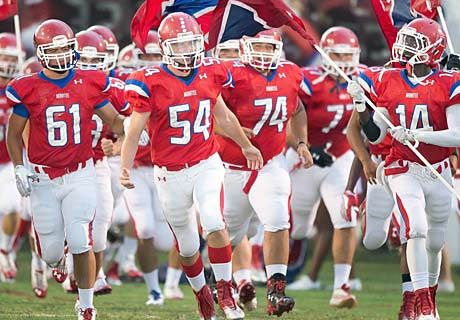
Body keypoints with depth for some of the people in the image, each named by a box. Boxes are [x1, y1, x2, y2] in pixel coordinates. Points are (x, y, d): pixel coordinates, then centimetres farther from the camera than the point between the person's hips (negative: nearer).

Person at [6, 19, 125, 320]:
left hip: (80, 174, 0)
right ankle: (53, 256, 42)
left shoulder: (90, 83, -1)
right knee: (52, 253, 2)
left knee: (81, 243, -13)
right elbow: (14, 133, 6)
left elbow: (114, 121, 8)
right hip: (43, 178, 0)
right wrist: (19, 168, -5)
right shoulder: (28, 89, -5)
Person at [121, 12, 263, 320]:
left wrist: (247, 146, 31)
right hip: (170, 174, -1)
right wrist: (125, 168, -23)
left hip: (207, 164, 1)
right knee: (188, 246, 10)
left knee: (215, 224, -22)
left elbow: (223, 115, 18)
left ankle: (226, 294, -10)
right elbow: (135, 130, -9)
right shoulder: (151, 83, -12)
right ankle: (202, 292, 36)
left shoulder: (209, 73, 0)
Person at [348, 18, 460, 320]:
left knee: (435, 241, 13)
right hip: (404, 170, 0)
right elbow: (375, 136, 4)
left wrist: (414, 135, -25)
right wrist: (360, 105, -12)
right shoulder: (388, 82, -1)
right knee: (417, 228, -20)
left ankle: (431, 294, 37)